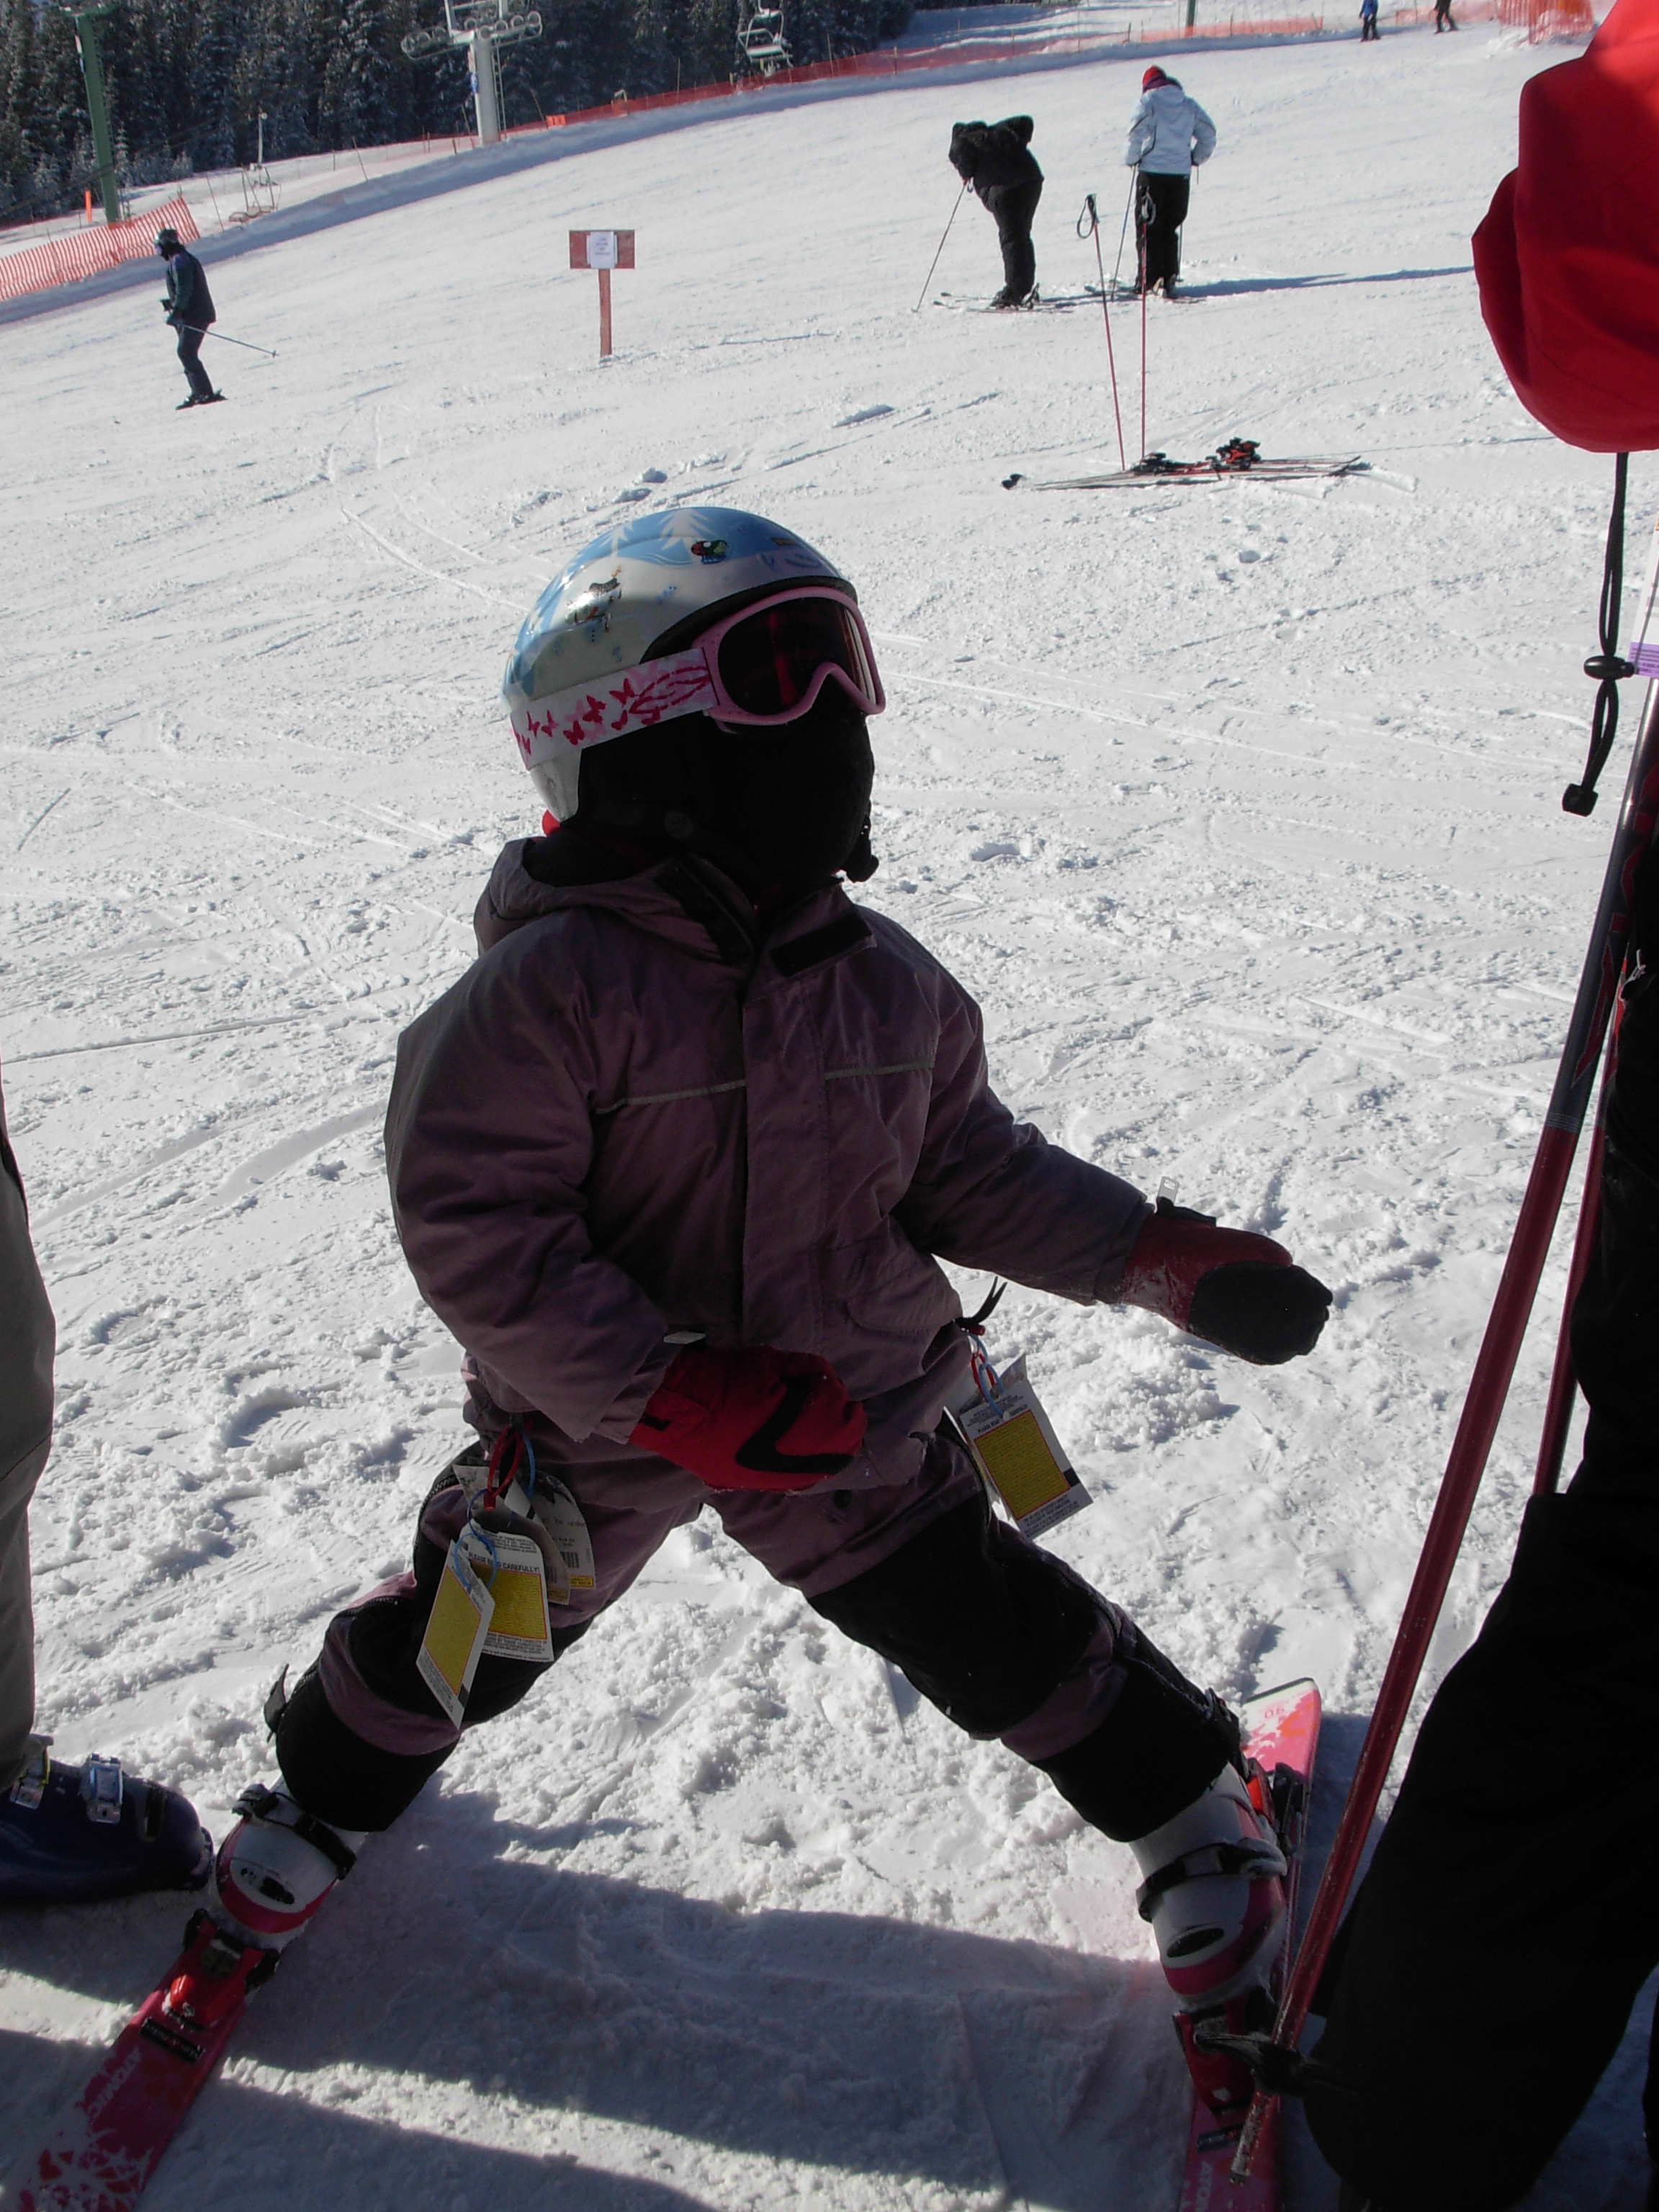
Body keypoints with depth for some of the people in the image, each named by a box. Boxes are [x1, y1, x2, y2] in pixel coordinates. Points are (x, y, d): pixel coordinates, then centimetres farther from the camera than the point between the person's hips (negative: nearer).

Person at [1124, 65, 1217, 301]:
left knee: (1148, 226, 2)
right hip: (1181, 174, 4)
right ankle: (1169, 279, 5)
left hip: (1153, 171, -4)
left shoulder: (1148, 101, 0)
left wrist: (1131, 159, 0)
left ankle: (1148, 278, -6)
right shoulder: (1189, 103, 13)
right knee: (1171, 228, 12)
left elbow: (1138, 131, -13)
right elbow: (1208, 134, 11)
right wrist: (1196, 158, 21)